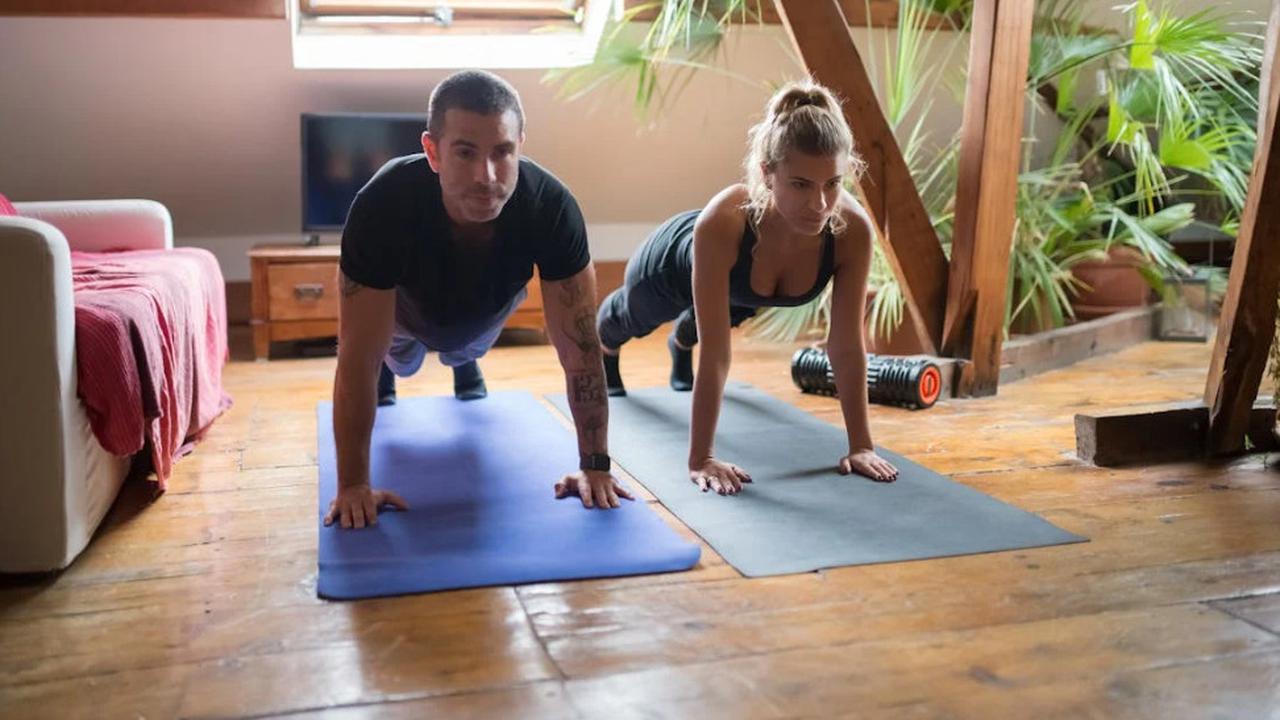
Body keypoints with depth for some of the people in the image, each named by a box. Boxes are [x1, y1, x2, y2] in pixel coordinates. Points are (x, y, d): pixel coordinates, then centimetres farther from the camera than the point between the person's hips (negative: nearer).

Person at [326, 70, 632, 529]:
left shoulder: (551, 207, -43)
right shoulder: (383, 207, -47)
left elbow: (579, 348, -35)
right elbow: (357, 357, -40)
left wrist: (595, 466, -34)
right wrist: (354, 484, -38)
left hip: (490, 304, 2)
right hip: (409, 305, -2)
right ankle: (390, 368, 60)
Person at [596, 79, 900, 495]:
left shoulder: (853, 229, -39)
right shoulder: (722, 223, -49)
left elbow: (847, 345, -29)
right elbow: (716, 355, -45)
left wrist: (861, 444, -26)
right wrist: (700, 459, -41)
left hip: (740, 290, 2)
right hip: (672, 265, -2)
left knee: (699, 326, 37)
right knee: (632, 321, 34)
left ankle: (680, 345, 75)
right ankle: (604, 350, 71)